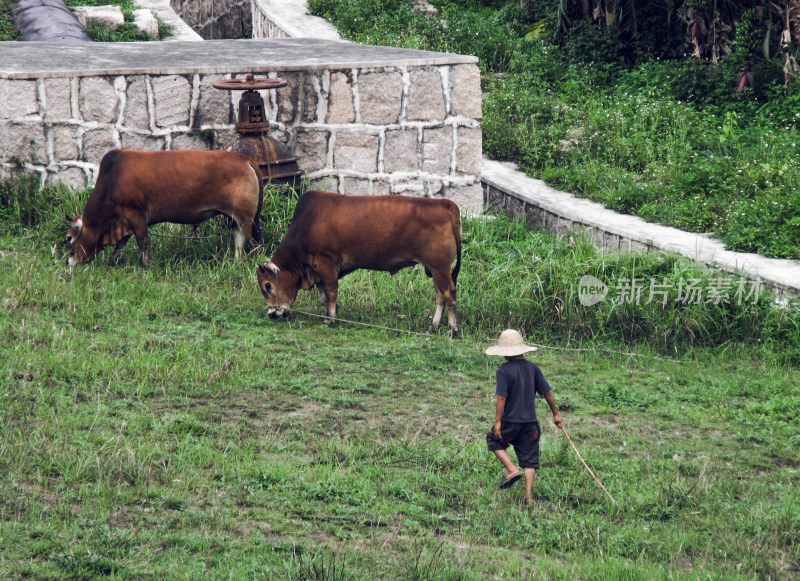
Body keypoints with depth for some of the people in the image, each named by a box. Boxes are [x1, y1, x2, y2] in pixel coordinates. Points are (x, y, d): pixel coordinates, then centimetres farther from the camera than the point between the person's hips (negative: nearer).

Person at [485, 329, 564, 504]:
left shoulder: (504, 370, -12)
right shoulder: (533, 368, 3)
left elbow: (501, 397, -16)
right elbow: (547, 392, 5)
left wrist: (498, 421, -12)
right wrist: (556, 414, 15)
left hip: (510, 420, -4)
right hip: (530, 421, 4)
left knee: (494, 440, 22)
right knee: (529, 460, 8)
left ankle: (511, 469, 3)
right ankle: (529, 495, 4)